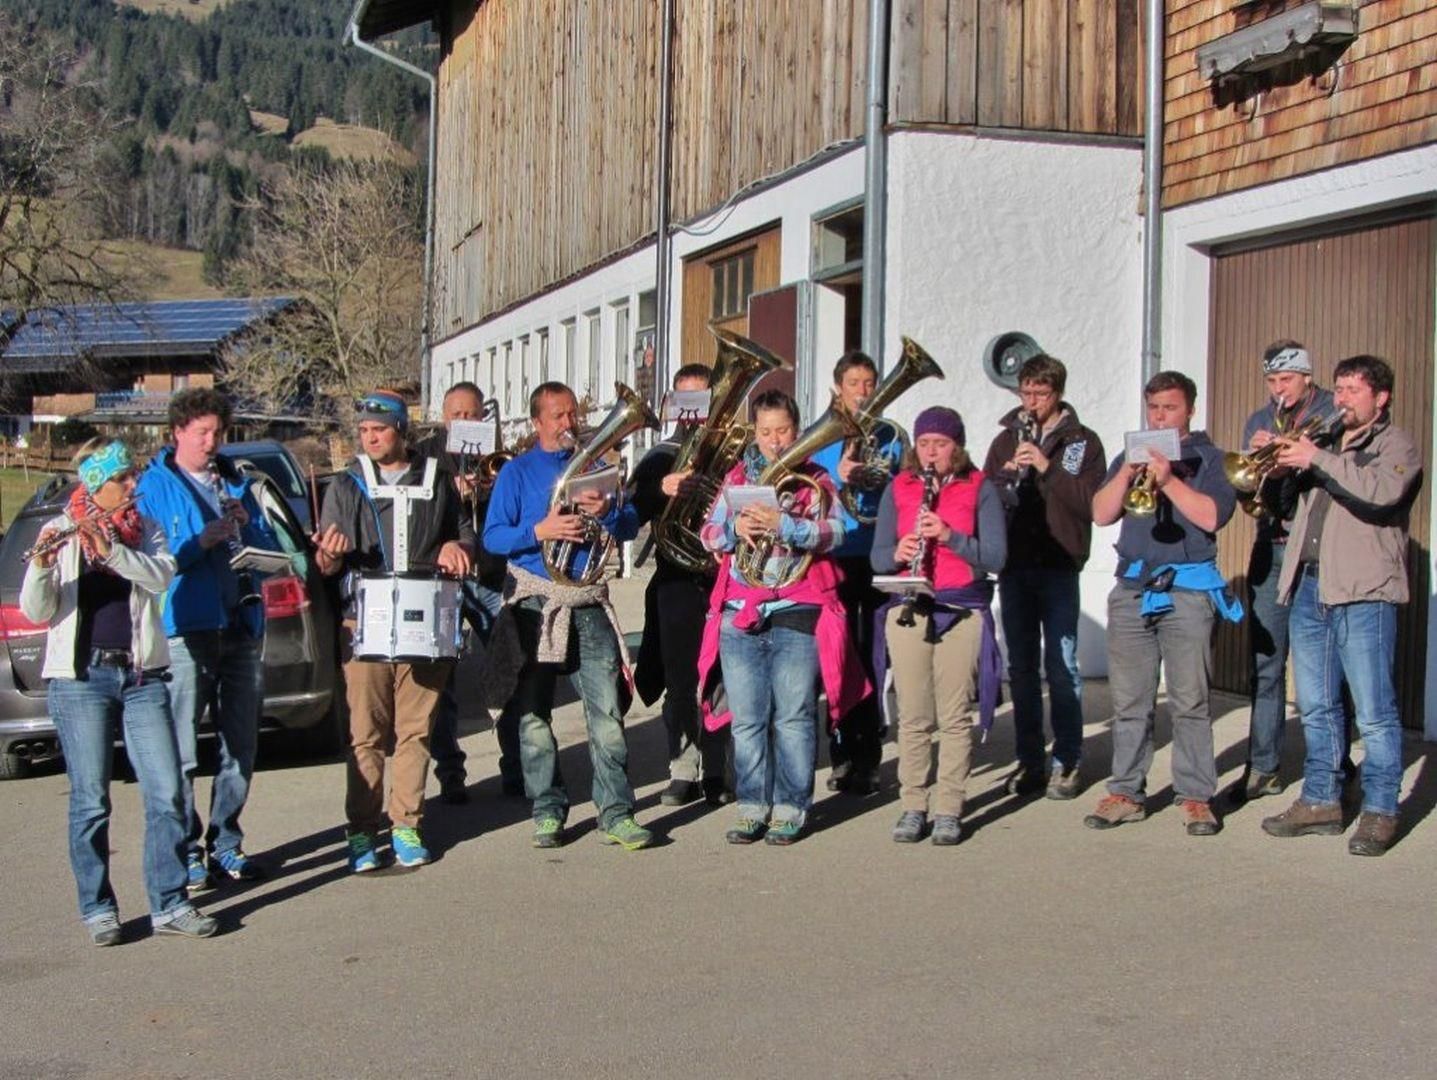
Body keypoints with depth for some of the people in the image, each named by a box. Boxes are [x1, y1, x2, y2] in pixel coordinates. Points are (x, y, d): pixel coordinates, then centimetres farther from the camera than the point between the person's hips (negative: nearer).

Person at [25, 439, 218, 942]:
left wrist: (110, 549, -24)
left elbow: (161, 576, -10)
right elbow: (37, 611, -6)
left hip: (141, 676, 3)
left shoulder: (146, 529, 10)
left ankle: (170, 904, 7)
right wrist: (40, 565, -25)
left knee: (166, 793, -1)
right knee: (90, 801, 1)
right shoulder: (62, 533, 2)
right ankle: (98, 909, 12)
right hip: (80, 677, -2)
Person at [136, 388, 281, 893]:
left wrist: (247, 525, -4)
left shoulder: (236, 483, 16)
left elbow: (272, 554, 14)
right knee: (180, 752, -5)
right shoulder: (154, 487, 1)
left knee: (240, 747, 9)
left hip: (242, 628, 6)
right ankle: (185, 852, 3)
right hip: (184, 630, -5)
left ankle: (225, 845, 20)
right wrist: (198, 544, -20)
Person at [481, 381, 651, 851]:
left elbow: (631, 526, 8)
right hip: (534, 604, -1)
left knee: (607, 712, -6)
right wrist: (538, 531, -18)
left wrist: (608, 510, -12)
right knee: (533, 714, 4)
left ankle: (616, 812, -3)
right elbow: (492, 537, -2)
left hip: (589, 604, 1)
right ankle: (547, 810, 15)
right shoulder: (517, 472, 6)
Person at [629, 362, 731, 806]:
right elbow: (632, 515, -2)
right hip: (678, 582, 1)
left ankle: (717, 770, 11)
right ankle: (683, 770, 12)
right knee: (681, 681, 2)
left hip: (725, 577, -1)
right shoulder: (660, 458, 10)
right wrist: (662, 489, -20)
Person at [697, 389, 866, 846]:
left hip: (798, 618, -3)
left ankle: (790, 808, 7)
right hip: (739, 615, 3)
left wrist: (783, 524, -24)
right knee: (746, 719, 6)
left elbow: (832, 533, -10)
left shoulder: (816, 481, 5)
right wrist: (734, 526, -13)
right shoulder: (736, 478, 14)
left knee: (793, 717, -1)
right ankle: (752, 805, 14)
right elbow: (709, 534, 9)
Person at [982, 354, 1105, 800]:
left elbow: (1092, 504, -9)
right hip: (1014, 566, 4)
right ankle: (1030, 761, 14)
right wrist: (1009, 471, -11)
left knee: (1061, 667, -4)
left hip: (1059, 567, -3)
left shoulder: (1083, 442, 3)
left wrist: (1048, 467, -16)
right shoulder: (1007, 439, 13)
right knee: (1021, 667, 6)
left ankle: (1066, 763, 4)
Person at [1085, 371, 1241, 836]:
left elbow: (1212, 516, -9)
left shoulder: (1208, 458, 7)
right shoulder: (1129, 457, 18)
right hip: (1131, 589, 4)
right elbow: (1101, 513, 6)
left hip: (1187, 591, -3)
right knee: (1129, 701, 5)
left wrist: (1168, 480, -16)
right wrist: (1128, 473, -7)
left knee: (1190, 701, -3)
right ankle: (1125, 793, 11)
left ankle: (1196, 797, 3)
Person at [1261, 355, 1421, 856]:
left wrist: (1318, 459, -18)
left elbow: (1382, 492, -19)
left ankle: (1380, 811, 3)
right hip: (1308, 589, 7)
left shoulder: (1396, 444, 3)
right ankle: (1320, 801, 20)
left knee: (1374, 713, -4)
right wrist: (1277, 461, 1)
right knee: (1316, 709, 12)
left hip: (1363, 594, -7)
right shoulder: (1325, 441, 23)